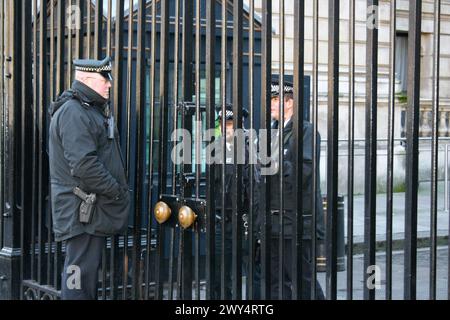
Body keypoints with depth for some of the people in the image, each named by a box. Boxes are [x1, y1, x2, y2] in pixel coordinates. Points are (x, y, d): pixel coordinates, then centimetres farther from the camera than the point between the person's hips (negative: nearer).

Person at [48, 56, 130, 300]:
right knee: (81, 268, -9)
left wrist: (118, 189, 13)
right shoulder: (73, 112, -16)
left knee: (90, 264, 16)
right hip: (82, 209, -11)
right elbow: (84, 165, -24)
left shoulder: (91, 109, 18)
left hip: (94, 205, 11)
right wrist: (116, 191, -16)